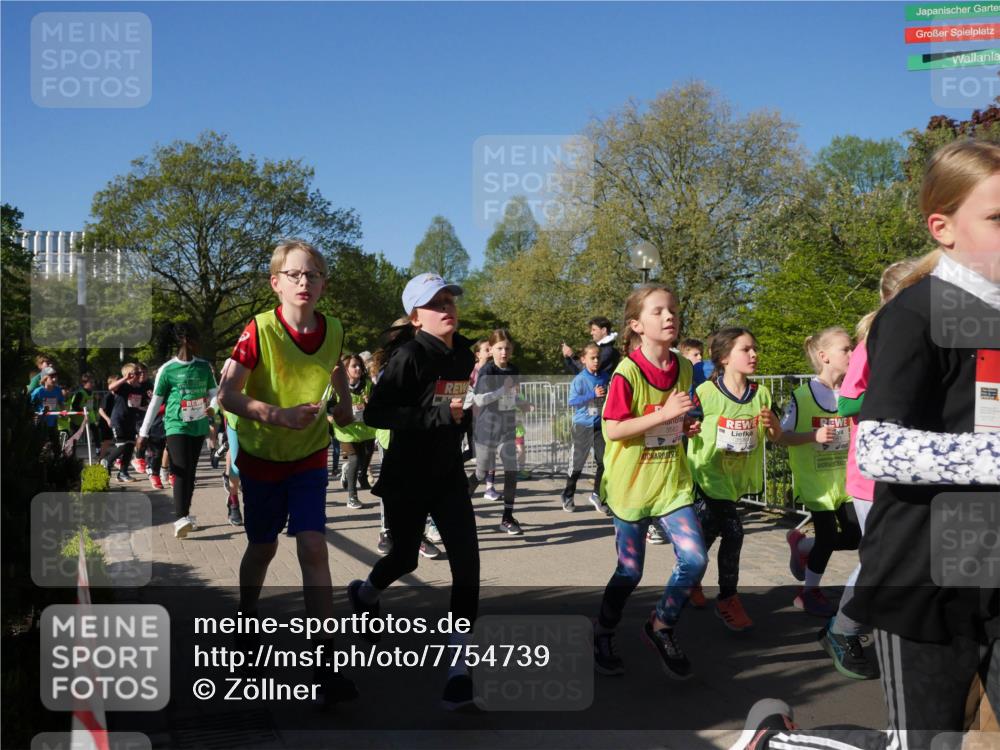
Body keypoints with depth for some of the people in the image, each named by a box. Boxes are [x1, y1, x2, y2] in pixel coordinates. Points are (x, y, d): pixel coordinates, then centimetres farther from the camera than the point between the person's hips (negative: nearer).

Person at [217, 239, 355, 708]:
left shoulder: (332, 331, -7)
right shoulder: (259, 330, -19)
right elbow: (227, 395, -23)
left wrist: (344, 404, -3)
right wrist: (278, 415, -36)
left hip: (310, 456, 2)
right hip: (262, 455, -1)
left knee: (313, 547, -10)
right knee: (263, 547, 14)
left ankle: (325, 666, -9)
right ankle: (246, 620, 44)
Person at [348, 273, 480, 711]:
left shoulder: (463, 354, 3)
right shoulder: (409, 356, -18)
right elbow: (375, 414, -27)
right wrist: (440, 414, -30)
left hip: (448, 475, 5)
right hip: (407, 477, -4)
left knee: (466, 562, -10)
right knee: (405, 559, 14)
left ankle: (459, 667, -2)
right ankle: (364, 594, 51)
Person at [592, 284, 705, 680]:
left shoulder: (683, 368, 3)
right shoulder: (626, 373, -16)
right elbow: (613, 429, -20)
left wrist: (687, 426, -2)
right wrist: (664, 414, -26)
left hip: (672, 480, 5)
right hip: (632, 483, -5)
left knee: (694, 559, -6)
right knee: (630, 571, 4)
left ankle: (661, 627, 18)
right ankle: (603, 634, 30)